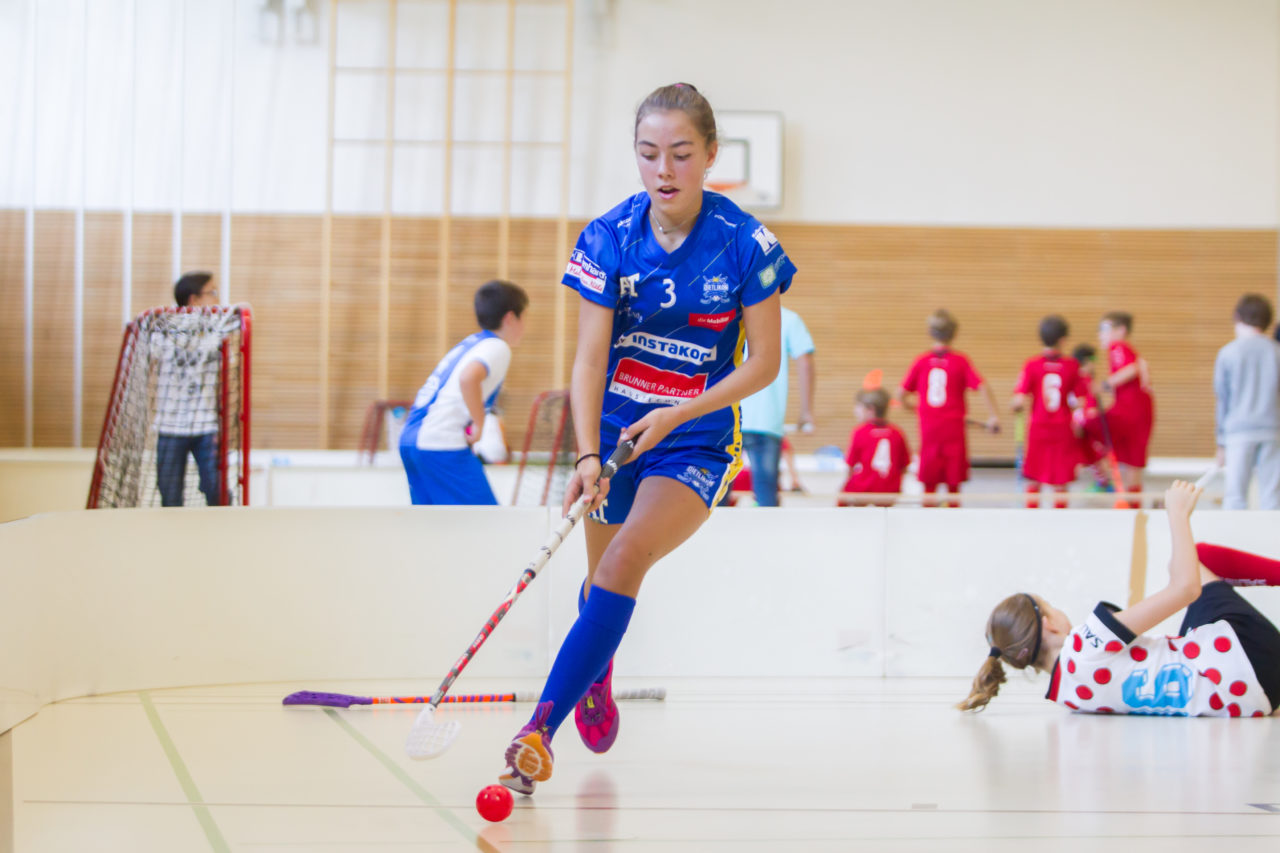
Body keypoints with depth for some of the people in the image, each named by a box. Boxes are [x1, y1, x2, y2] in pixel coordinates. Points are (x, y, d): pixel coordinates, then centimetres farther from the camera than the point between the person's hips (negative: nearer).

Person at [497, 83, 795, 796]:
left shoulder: (744, 243, -14)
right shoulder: (610, 237, -9)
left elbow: (764, 362, -7)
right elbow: (589, 357, -9)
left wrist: (677, 415, -17)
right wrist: (588, 457, -21)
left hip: (695, 443, -3)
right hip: (613, 434, 3)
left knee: (627, 557, -25)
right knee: (603, 580, 13)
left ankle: (541, 727, -29)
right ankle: (598, 671, 48)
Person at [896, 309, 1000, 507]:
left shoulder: (921, 362, 1)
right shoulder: (960, 362, -3)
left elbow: (900, 394, 2)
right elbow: (983, 387, -12)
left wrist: (909, 405, 23)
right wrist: (993, 416, -7)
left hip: (929, 430, 1)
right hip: (954, 430, -1)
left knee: (929, 485, 7)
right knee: (953, 484, 7)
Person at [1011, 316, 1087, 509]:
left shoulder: (1032, 365, -7)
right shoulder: (1072, 366, -4)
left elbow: (1019, 401, -12)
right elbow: (1079, 402, -4)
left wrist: (1017, 407, 10)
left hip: (1039, 429, 0)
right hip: (1064, 430, 0)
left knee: (1033, 483, 8)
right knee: (1061, 483, 6)